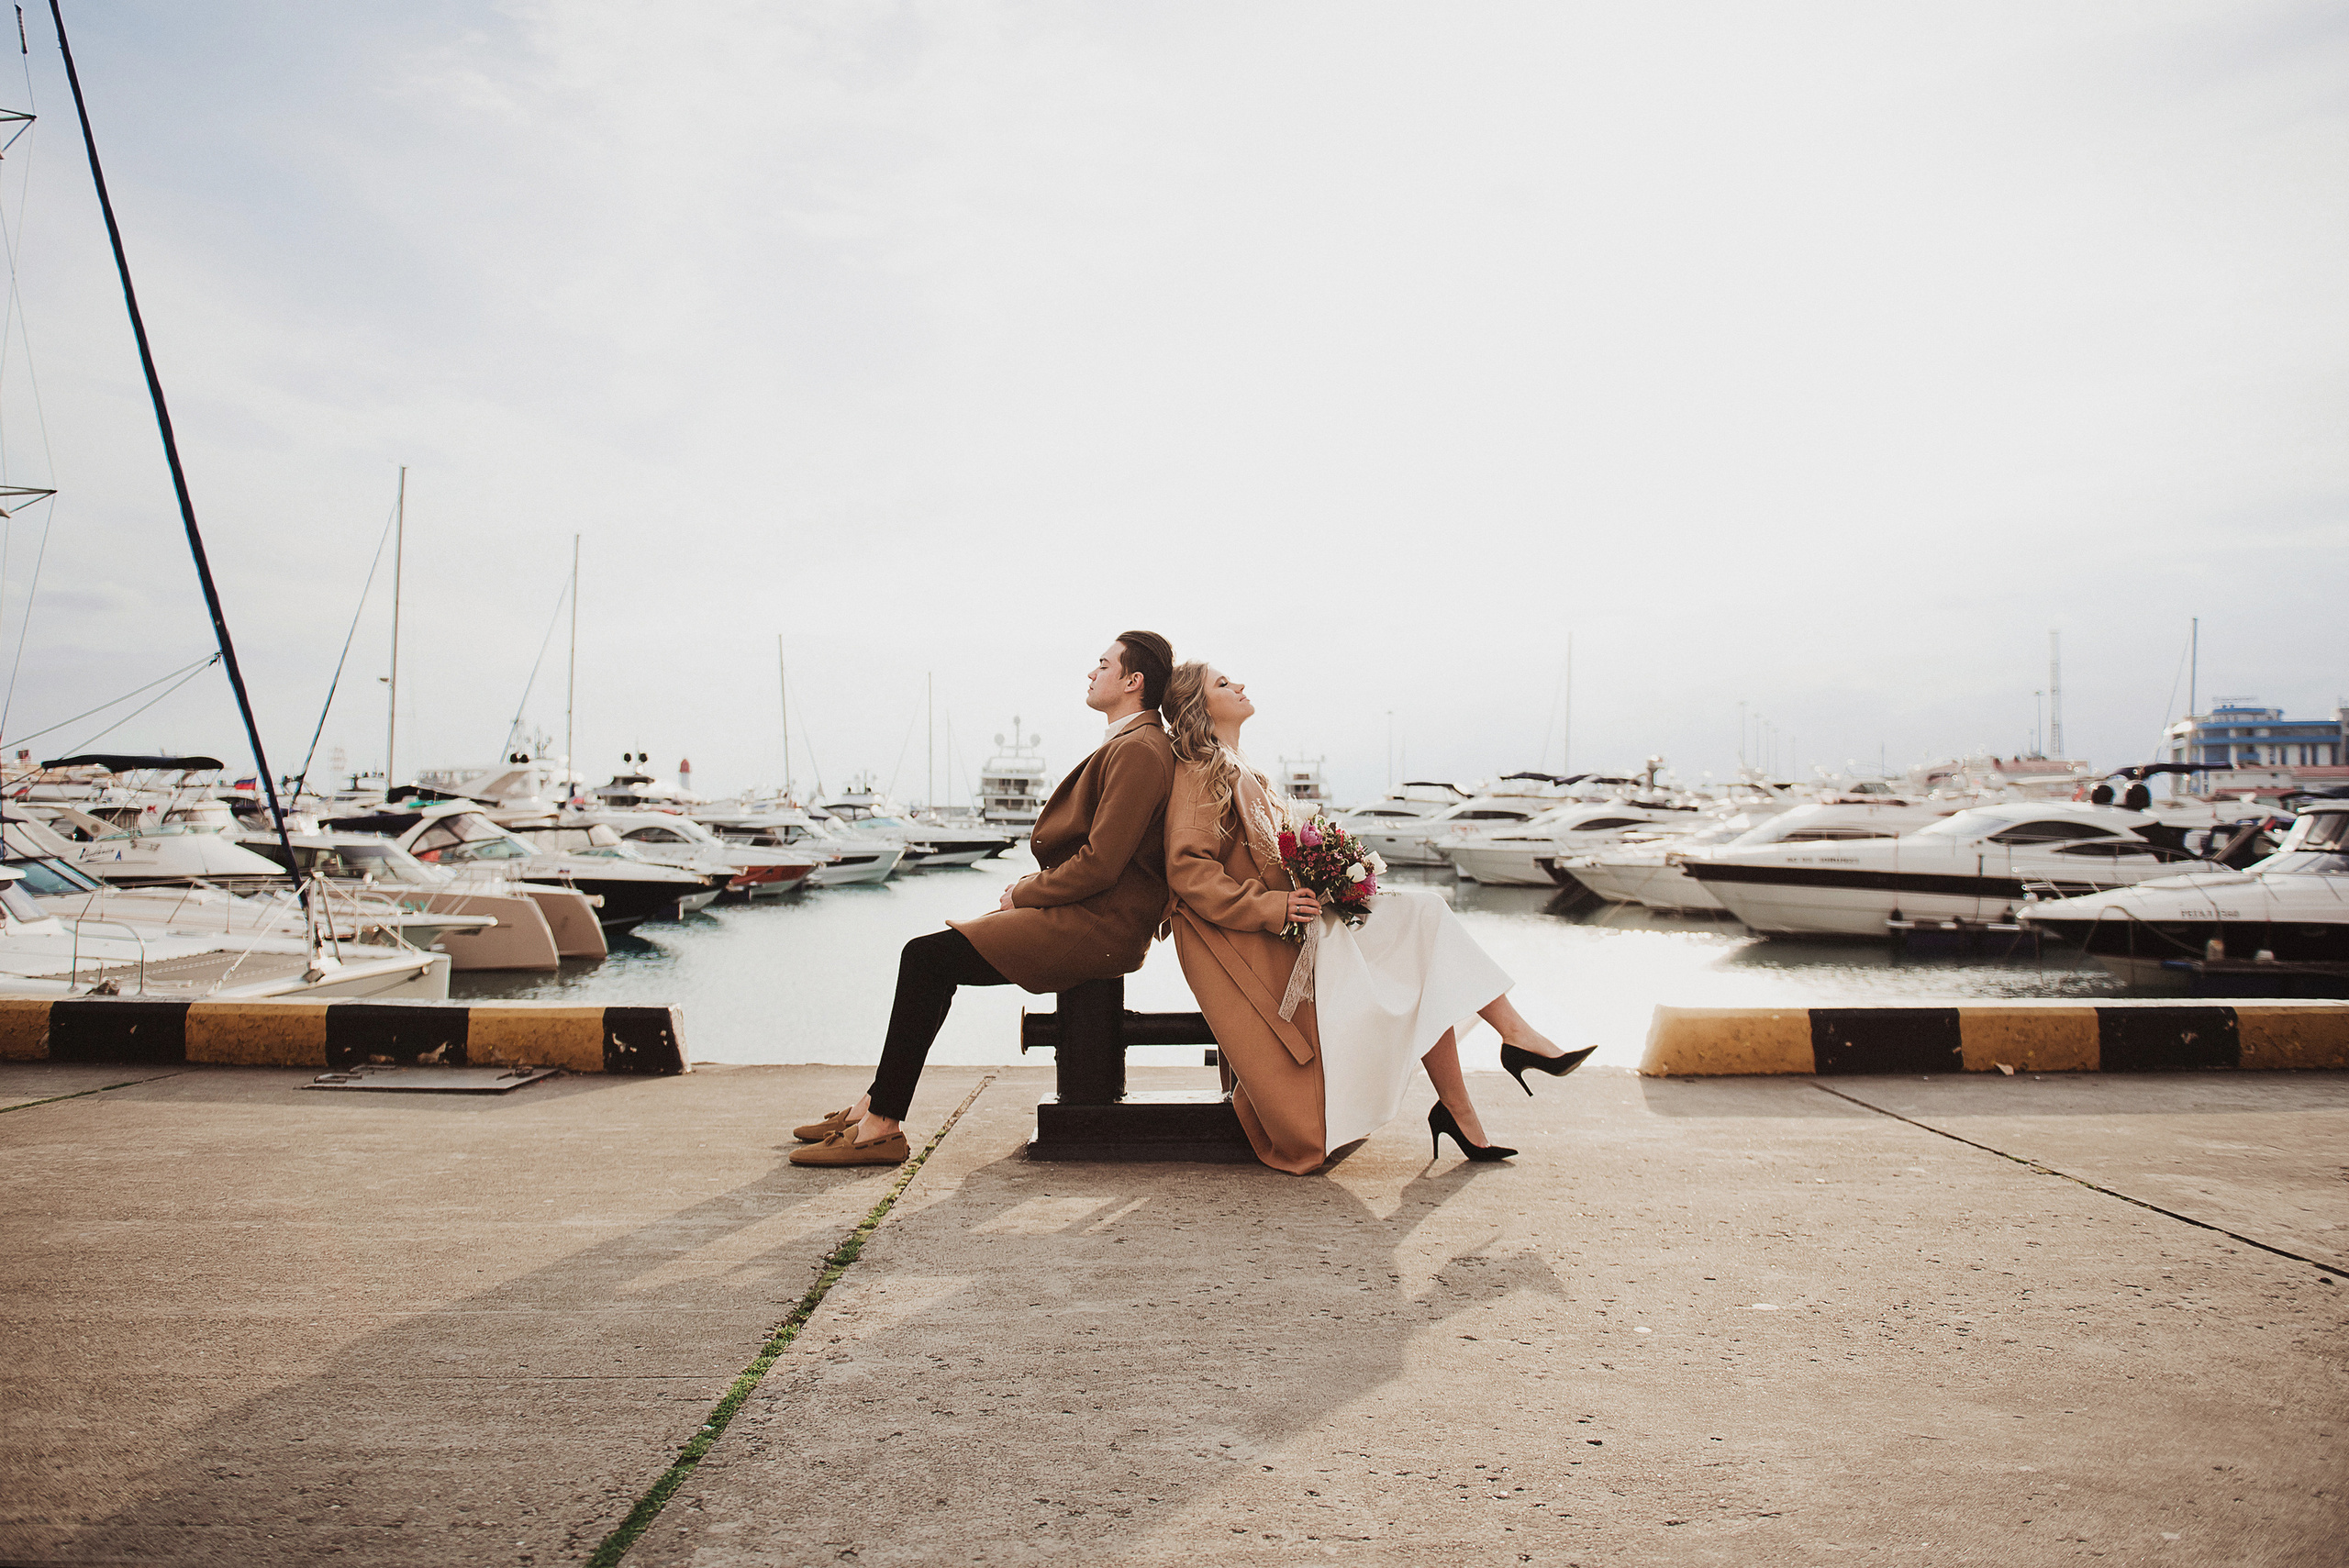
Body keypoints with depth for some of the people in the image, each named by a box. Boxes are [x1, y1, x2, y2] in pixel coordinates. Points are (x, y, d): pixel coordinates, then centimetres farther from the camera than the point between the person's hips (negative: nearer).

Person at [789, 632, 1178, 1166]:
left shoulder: (1138, 751, -14)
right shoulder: (1129, 746, 19)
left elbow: (1099, 865, -21)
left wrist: (1023, 895, -9)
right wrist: (1033, 880, 8)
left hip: (1096, 930, -10)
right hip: (1086, 917, 10)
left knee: (926, 956, -14)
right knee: (933, 952, 7)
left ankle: (882, 1126, -9)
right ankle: (877, 1104, 8)